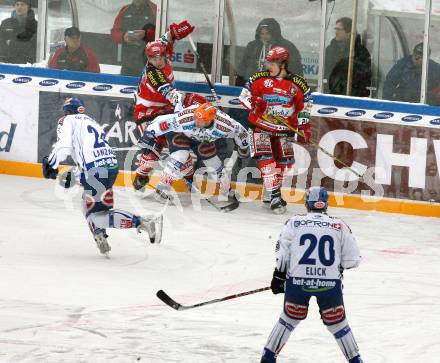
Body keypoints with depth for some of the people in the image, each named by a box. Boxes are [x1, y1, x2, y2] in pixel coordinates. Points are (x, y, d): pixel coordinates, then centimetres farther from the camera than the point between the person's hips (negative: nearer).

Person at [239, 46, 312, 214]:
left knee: (284, 161, 5)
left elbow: (304, 106, 4)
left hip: (283, 130, 2)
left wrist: (304, 127, -1)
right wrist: (254, 102, -22)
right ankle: (274, 195, -18)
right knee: (265, 158, -17)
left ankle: (271, 192, 23)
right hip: (261, 126, -2)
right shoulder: (259, 79, -6)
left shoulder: (298, 84, -5)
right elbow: (244, 95, -1)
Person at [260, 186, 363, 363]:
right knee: (337, 323, 14)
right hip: (330, 283, -1)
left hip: (298, 281, 1)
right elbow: (352, 260, 6)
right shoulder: (339, 226, 5)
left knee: (289, 319, 20)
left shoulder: (294, 223, 5)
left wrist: (278, 277, 12)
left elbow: (282, 254, 2)